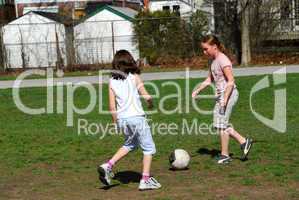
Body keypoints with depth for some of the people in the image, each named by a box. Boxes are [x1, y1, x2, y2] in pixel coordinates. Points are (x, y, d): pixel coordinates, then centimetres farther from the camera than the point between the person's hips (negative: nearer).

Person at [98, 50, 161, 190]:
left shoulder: (112, 81, 6)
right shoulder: (134, 77, -3)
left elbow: (112, 105, 5)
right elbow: (146, 96, -8)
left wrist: (116, 121, 18)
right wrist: (150, 103, 14)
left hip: (122, 119, 5)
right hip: (136, 117, -5)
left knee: (130, 144, 28)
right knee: (148, 148, 9)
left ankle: (108, 166, 15)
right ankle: (145, 180, 6)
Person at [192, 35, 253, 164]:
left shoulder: (223, 60, -16)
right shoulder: (213, 60, 12)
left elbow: (231, 81, -20)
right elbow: (209, 80, 21)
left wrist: (224, 99, -24)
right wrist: (197, 90, 11)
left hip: (228, 93, -10)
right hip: (220, 94, 10)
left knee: (221, 124, -4)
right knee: (219, 124, 12)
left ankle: (225, 155, 6)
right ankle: (244, 142, 18)